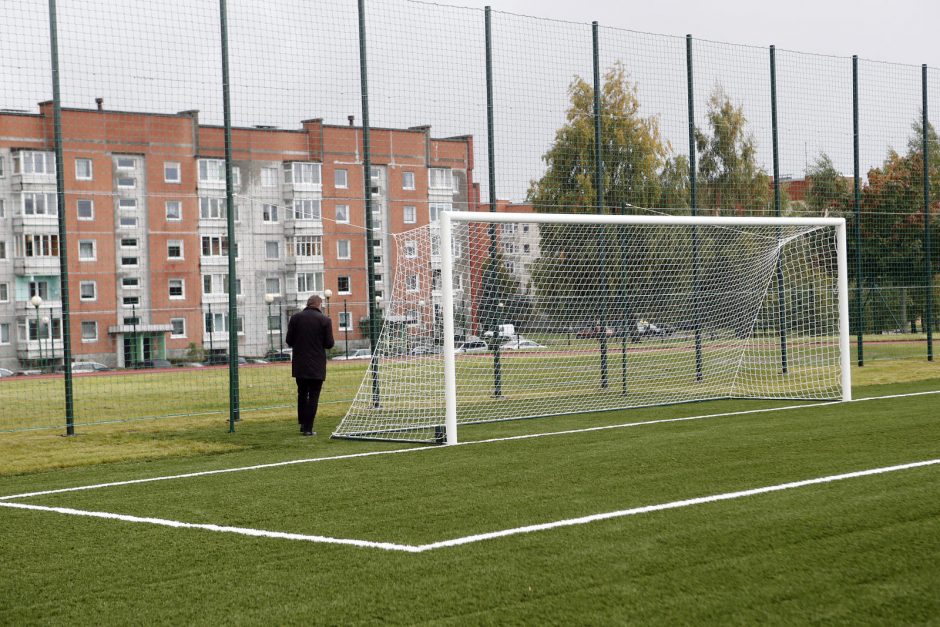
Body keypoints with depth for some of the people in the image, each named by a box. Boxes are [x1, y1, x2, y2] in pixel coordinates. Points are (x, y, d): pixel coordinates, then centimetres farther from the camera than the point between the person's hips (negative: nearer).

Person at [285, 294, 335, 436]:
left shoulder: (295, 318, -1)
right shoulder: (325, 320, -6)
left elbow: (289, 340, 0)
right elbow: (329, 344, -6)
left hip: (299, 364, 3)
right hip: (317, 366, -2)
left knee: (302, 394, 19)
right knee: (313, 396, 2)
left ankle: (303, 423, 19)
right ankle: (308, 428, -2)